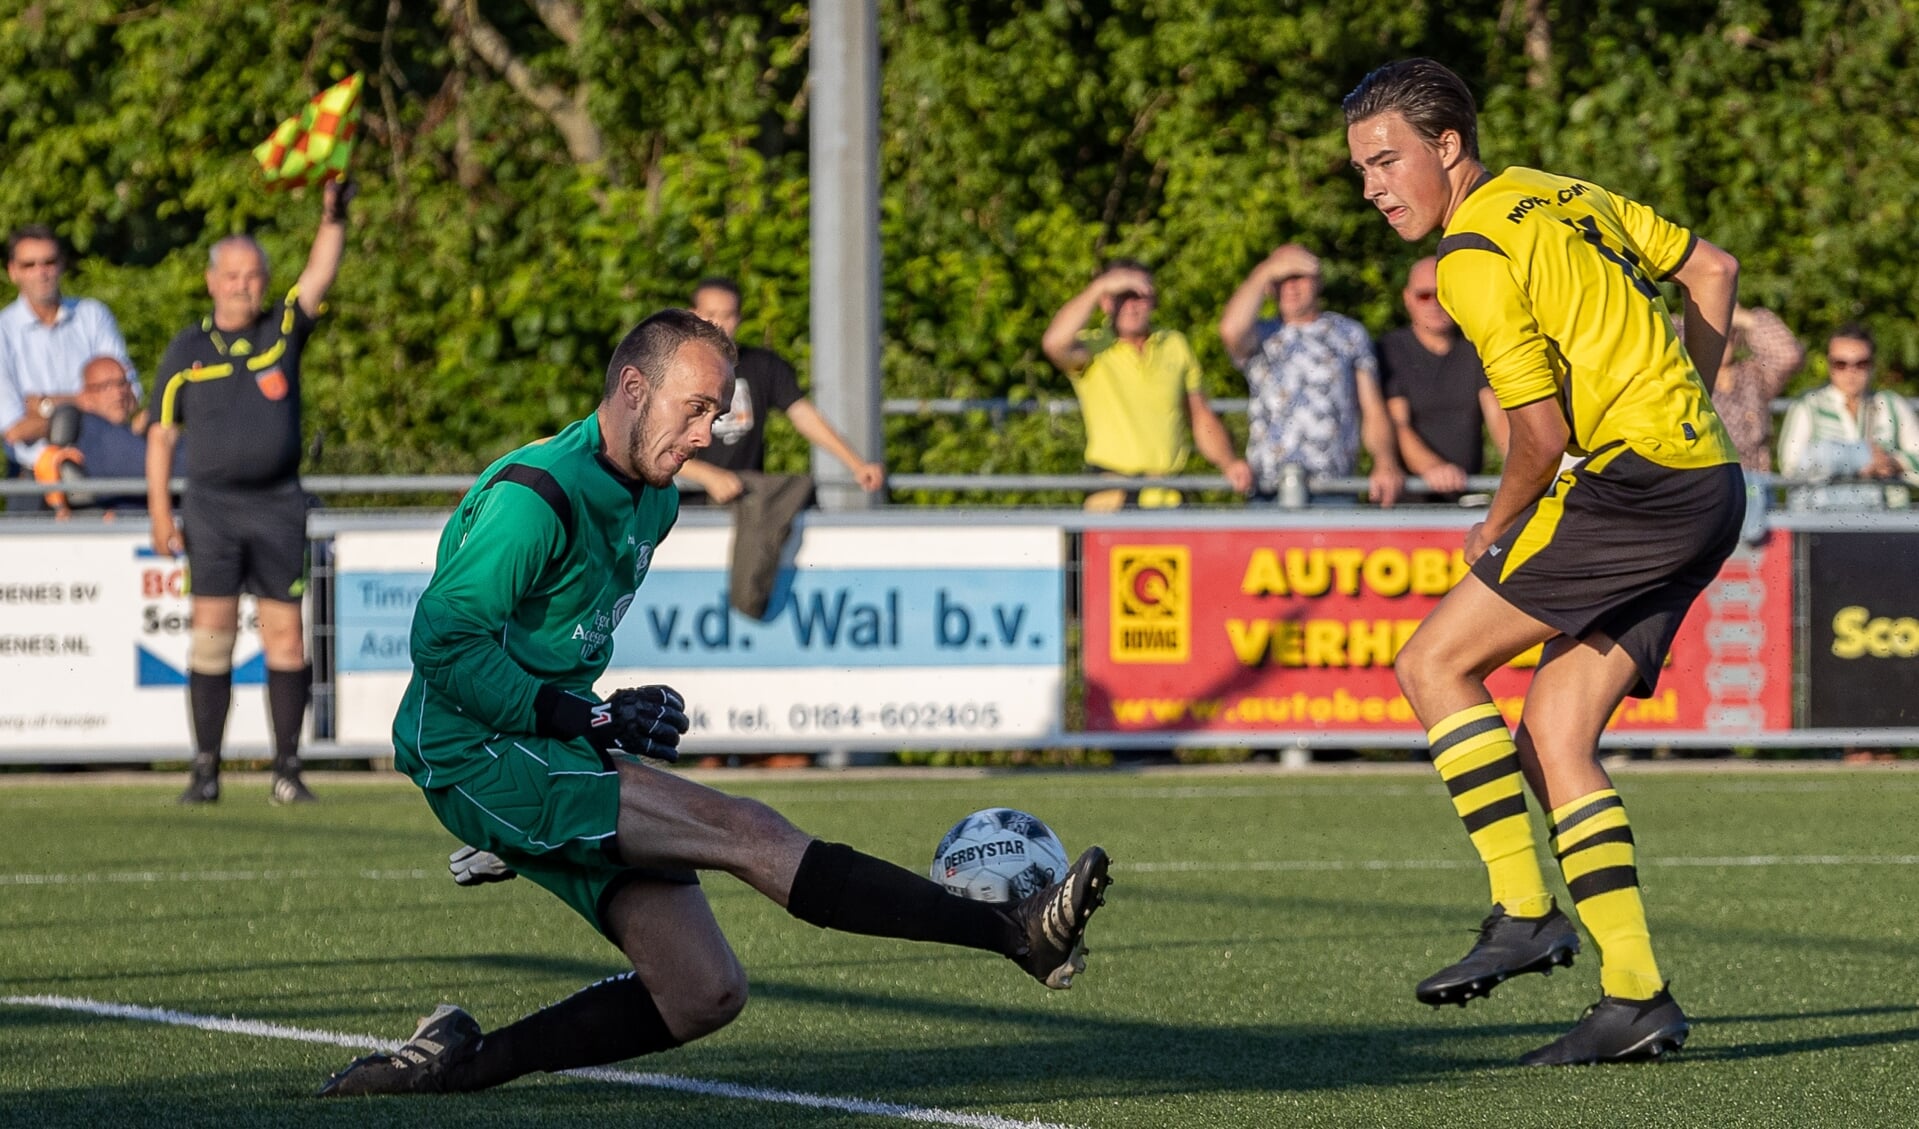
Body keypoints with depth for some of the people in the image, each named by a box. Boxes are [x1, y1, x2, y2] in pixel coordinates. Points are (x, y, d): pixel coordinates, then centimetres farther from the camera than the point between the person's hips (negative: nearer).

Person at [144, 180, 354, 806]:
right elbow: (161, 434, 8)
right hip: (212, 507, -1)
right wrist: (160, 513, 1)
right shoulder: (186, 351, 6)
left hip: (277, 507, 1)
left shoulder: (283, 331, 7)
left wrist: (333, 217, -23)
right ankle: (205, 769, -2)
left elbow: (319, 277, -7)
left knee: (284, 634, -1)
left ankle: (287, 766, 4)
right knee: (212, 632, -6)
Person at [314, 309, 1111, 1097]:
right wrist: (587, 720, -21)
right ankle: (1014, 932, -29)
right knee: (745, 831, -21)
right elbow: (443, 642, -20)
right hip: (479, 757, -9)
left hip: (551, 762, 9)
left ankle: (458, 1064, 6)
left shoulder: (653, 504, 14)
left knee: (705, 993, -2)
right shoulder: (535, 494, -16)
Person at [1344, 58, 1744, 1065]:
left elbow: (1543, 431, -14)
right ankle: (1636, 999, 1)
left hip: (1635, 483, -9)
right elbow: (1712, 269, 25)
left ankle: (1523, 912, -8)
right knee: (1552, 736, 7)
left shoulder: (1475, 261, -11)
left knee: (1434, 663, -4)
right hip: (1708, 485, 9)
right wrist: (1685, 405, 26)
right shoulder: (1564, 198, 17)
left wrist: (1496, 530, 3)